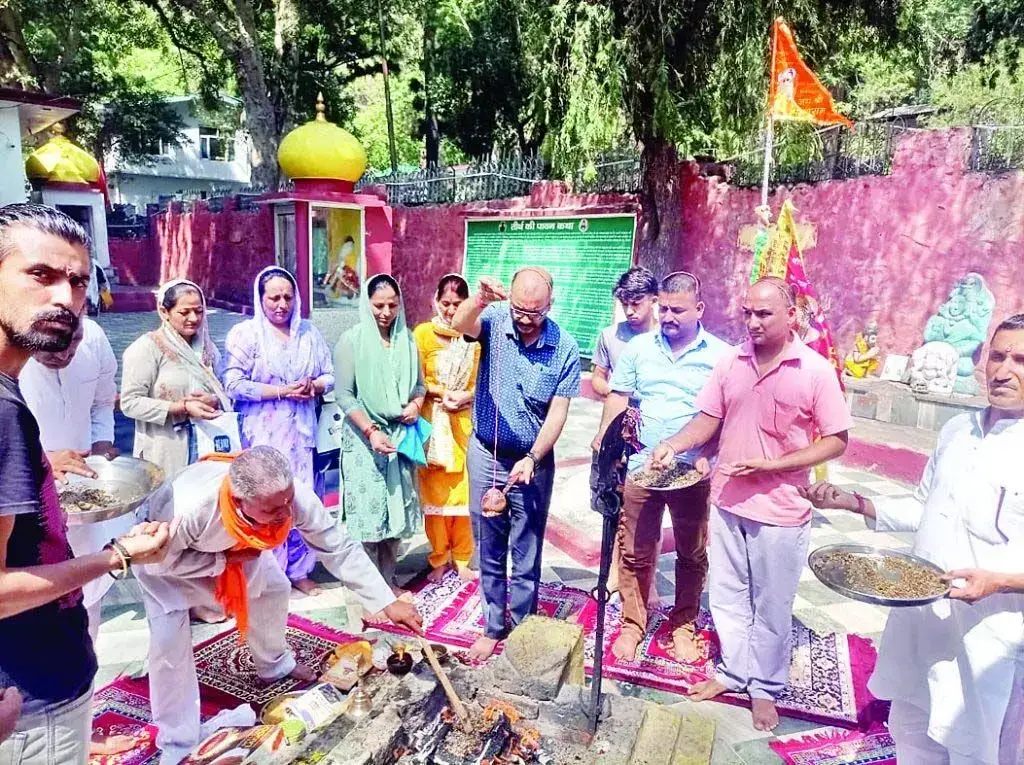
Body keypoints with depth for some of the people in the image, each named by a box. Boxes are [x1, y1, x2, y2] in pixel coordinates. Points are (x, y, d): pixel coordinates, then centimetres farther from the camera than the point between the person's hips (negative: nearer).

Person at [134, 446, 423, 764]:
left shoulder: (294, 496, -37)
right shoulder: (188, 508, -48)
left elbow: (340, 549, -28)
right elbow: (160, 562, -28)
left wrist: (388, 603, -30)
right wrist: (224, 559, -29)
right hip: (166, 547, -4)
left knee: (274, 587, 8)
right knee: (169, 640, -13)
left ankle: (274, 664, 37)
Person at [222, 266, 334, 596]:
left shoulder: (309, 332, 10)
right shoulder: (244, 333, -3)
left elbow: (329, 376, 11)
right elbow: (234, 384, -11)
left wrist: (313, 387, -12)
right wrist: (282, 391, -15)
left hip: (300, 431, 4)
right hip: (263, 434, -4)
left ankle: (299, 571, 22)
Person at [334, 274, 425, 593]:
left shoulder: (407, 340, 6)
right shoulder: (352, 340, -7)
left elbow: (419, 384, 15)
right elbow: (345, 395, -10)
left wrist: (416, 404, -6)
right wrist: (371, 431, -19)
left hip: (400, 436, 4)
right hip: (364, 438, -4)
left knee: (396, 508, 11)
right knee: (368, 510, 0)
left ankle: (388, 579, 26)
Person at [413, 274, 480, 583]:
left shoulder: (474, 336, 1)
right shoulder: (423, 333, -2)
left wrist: (465, 397, -14)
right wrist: (444, 393, -16)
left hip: (465, 423, 1)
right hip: (433, 423, -1)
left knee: (464, 490, 5)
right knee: (435, 490, 5)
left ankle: (462, 559, 22)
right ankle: (439, 559, 21)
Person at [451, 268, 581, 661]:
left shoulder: (565, 347, -10)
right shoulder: (495, 319, -9)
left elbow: (558, 411, -9)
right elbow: (461, 325, -31)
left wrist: (532, 459, -19)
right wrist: (480, 299, -52)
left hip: (534, 460, -1)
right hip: (485, 455, 1)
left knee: (527, 555, 10)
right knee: (490, 551, 14)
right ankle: (493, 627, 30)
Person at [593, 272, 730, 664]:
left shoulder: (720, 355, -3)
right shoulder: (638, 348, 2)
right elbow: (616, 400, 4)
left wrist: (707, 456, -17)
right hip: (639, 469, 1)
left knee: (692, 555, 14)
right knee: (635, 553, 11)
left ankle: (683, 626, 33)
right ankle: (632, 625, 28)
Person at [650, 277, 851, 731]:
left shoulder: (816, 371, -11)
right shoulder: (730, 363, 0)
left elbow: (836, 441, -9)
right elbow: (708, 420, 6)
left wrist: (772, 464, -19)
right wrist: (672, 445, -12)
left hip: (780, 510, -4)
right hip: (727, 502, 4)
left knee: (771, 606, 13)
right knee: (727, 595, 18)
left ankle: (765, 687, 33)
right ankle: (734, 671, 38)